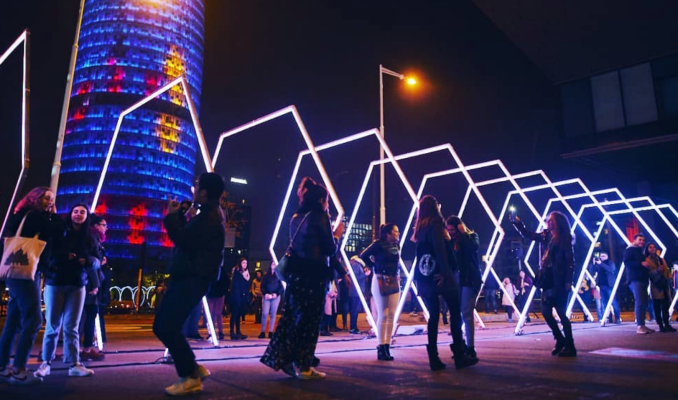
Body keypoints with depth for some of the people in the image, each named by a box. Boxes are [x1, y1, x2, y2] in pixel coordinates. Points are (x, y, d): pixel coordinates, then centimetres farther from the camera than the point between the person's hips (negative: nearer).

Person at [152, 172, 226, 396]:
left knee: (167, 328, -10)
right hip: (186, 278, 11)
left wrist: (171, 216, -11)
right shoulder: (208, 214, 19)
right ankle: (193, 369, 17)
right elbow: (188, 238, 24)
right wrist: (178, 216, 18)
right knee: (162, 326, 12)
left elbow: (185, 241, -22)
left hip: (193, 280, -11)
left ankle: (190, 378, 1)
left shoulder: (210, 217, -15)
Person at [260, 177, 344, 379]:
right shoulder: (319, 217, -9)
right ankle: (303, 367, 7)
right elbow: (330, 249, -7)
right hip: (313, 275, -7)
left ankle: (281, 358, 14)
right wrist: (337, 234, 10)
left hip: (295, 273, 7)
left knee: (291, 315, 13)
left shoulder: (296, 218, 14)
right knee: (309, 320, 0)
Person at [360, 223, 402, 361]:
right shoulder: (378, 244, -9)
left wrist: (396, 274, 8)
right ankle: (381, 348, 3)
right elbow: (363, 256, -3)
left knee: (391, 315, 4)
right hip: (381, 281, -6)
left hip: (394, 282, 6)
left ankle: (387, 346, 10)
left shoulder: (396, 245, 8)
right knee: (383, 315, -4)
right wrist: (375, 268, -2)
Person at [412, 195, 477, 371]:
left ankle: (434, 359, 6)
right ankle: (460, 356, 4)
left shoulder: (420, 227, 16)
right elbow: (440, 249, -17)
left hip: (424, 277, 7)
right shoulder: (436, 223, -7)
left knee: (433, 315, 8)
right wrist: (445, 272, -18)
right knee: (455, 313, 3)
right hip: (439, 275, -7)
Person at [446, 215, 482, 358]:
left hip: (470, 279, -5)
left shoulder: (471, 236, -2)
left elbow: (475, 247, -24)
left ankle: (470, 347, 2)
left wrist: (463, 233, -18)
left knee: (467, 314, -6)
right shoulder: (451, 241, 8)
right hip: (456, 280, 5)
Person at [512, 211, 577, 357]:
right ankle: (560, 340, 24)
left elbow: (570, 262, -10)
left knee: (561, 314, -3)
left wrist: (568, 282, -17)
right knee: (546, 312, 9)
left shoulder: (564, 239, -7)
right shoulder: (545, 236, 11)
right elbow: (528, 234, 23)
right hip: (547, 281, 7)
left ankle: (570, 346, 7)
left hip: (559, 282, -7)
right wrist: (517, 223, 11)